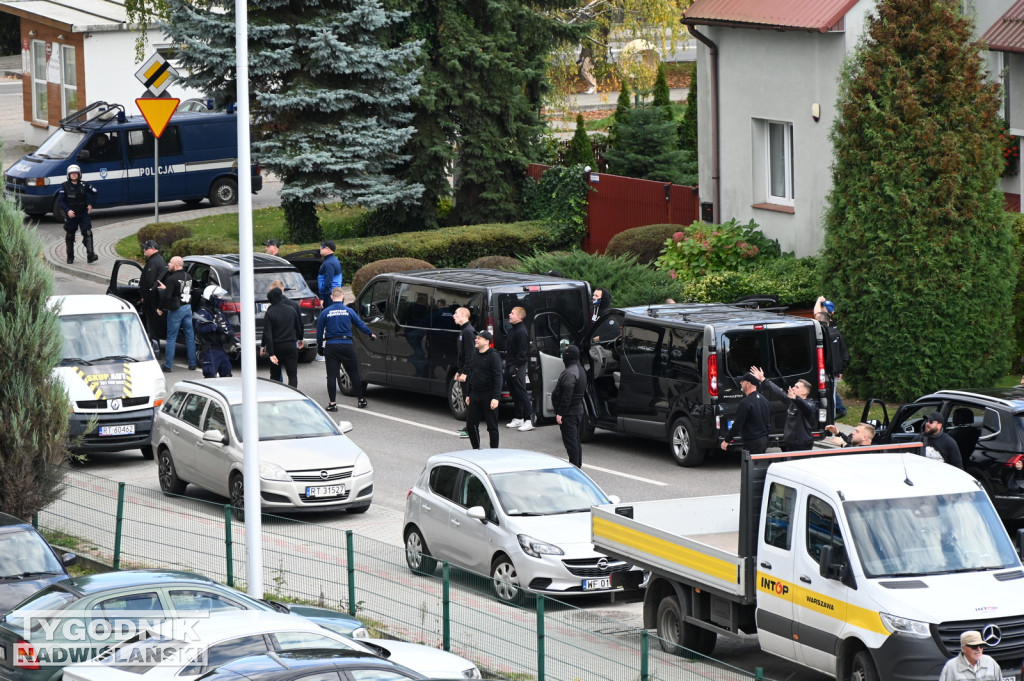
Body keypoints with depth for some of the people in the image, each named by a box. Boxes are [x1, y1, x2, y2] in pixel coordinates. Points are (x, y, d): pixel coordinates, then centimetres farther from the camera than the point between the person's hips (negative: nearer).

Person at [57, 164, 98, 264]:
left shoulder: (84, 185, -2)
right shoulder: (65, 186, -6)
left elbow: (94, 192, 16)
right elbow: (60, 201, -8)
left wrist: (91, 204, 8)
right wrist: (67, 210, -21)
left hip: (83, 214, 0)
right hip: (70, 215, 0)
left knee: (87, 233, -12)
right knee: (70, 236, 8)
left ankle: (90, 255, -15)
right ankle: (70, 257, 22)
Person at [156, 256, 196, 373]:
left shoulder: (172, 279, -15)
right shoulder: (188, 277, 9)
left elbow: (167, 296, -19)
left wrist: (161, 308, -3)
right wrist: (166, 288, 27)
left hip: (176, 310, -7)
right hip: (188, 308, 7)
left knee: (171, 338, -1)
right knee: (190, 337, 12)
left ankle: (168, 366, -1)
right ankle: (192, 364, 15)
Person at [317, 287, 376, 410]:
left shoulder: (325, 312, 0)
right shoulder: (349, 311, 1)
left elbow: (319, 332, 3)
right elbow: (360, 324, 11)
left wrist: (319, 347, 14)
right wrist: (371, 334, 28)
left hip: (331, 346, -1)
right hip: (346, 345, 1)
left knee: (331, 375, 2)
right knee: (353, 373, 10)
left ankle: (332, 403, -3)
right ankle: (361, 400, 18)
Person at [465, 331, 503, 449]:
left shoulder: (493, 356, -9)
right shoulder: (475, 356, 13)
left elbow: (498, 378, -14)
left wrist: (495, 397, -21)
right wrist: (468, 395, 17)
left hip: (488, 396, -7)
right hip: (474, 395, 7)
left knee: (492, 426, 0)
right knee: (471, 425, 6)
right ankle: (476, 450, 18)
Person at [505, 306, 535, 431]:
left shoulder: (521, 331, -17)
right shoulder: (512, 330, 13)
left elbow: (522, 352, -20)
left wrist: (516, 367, -22)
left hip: (518, 365, -10)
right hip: (511, 365, 10)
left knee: (521, 392, -9)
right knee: (514, 391, 15)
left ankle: (529, 420, -8)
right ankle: (518, 418, 24)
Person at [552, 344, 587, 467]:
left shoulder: (569, 373, -21)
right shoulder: (580, 369, 13)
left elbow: (566, 396, -25)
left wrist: (560, 413, -22)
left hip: (569, 414, -10)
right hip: (579, 410, 10)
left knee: (570, 441, -7)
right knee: (576, 441, 17)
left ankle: (574, 466, -8)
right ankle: (578, 465, 24)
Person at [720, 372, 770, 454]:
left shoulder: (745, 403, -16)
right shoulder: (764, 400, 11)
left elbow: (737, 425, -16)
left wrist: (726, 441, -7)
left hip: (752, 443, -9)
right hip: (764, 440, 9)